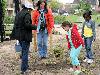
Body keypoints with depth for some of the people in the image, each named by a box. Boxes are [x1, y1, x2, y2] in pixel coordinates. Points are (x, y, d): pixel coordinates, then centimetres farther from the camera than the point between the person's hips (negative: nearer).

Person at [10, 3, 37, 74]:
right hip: (25, 36, -9)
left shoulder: (18, 14, 12)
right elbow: (27, 24, -24)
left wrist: (14, 35, 19)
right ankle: (24, 69, -1)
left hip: (19, 36, 9)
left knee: (23, 50, 24)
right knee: (25, 52, -2)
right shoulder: (27, 14, -15)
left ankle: (25, 65, 39)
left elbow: (16, 24, 15)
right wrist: (35, 27, -10)